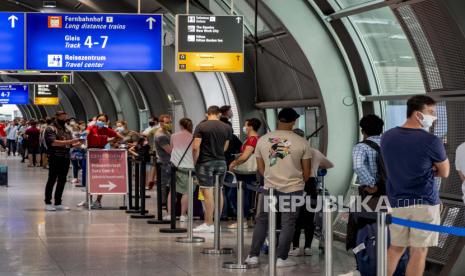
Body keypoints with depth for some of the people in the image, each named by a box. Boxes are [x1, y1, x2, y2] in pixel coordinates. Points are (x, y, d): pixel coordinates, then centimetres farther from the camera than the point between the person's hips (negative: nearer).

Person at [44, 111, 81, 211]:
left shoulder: (67, 130, 17)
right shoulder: (50, 129, -4)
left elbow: (71, 144, 16)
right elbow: (54, 143, -18)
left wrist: (76, 144, -8)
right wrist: (69, 141, -23)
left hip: (66, 158, 7)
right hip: (55, 158, -6)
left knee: (62, 181, 7)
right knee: (52, 180, -2)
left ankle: (58, 203, 14)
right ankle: (48, 203, 4)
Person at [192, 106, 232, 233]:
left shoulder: (201, 126, -6)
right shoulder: (227, 128, 5)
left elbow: (195, 147, -12)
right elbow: (225, 148, 11)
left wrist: (195, 162, -1)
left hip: (205, 163, -4)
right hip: (221, 162, 4)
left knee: (207, 192, -4)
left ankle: (208, 224, -3)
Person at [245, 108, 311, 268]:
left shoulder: (262, 140, 0)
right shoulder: (301, 142, -7)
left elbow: (260, 168, 8)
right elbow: (307, 172, -1)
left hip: (270, 187, 2)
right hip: (293, 189, -2)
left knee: (262, 220, 14)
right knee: (288, 224, 6)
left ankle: (253, 256, 15)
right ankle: (282, 259, 9)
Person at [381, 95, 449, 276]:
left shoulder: (387, 137, 4)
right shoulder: (431, 141, -13)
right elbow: (444, 172, 0)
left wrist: (424, 168, 7)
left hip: (397, 202, 5)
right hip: (425, 202, -5)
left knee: (396, 247, 17)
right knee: (418, 251, 1)